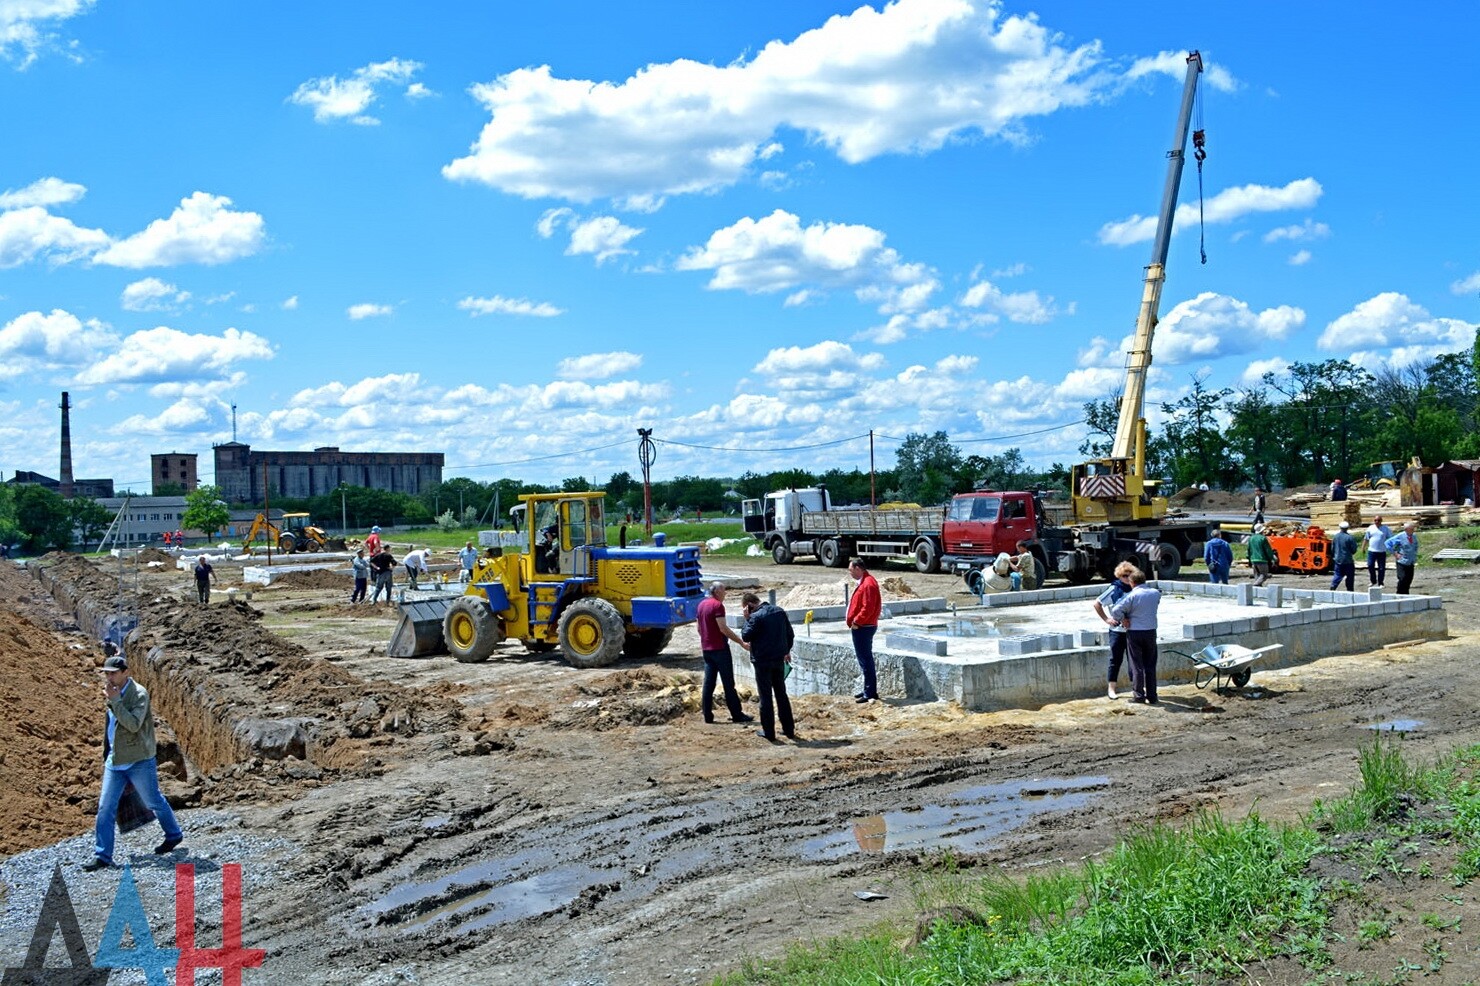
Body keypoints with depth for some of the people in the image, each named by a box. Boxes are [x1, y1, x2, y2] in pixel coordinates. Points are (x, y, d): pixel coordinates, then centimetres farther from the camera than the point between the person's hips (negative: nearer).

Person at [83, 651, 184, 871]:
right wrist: (107, 755, 20)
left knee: (153, 802, 10)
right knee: (105, 808, 1)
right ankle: (102, 856, 5)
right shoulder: (113, 693, 7)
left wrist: (115, 700, -31)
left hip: (139, 761, -7)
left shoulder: (139, 694, -17)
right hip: (114, 761, 7)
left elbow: (133, 725, -29)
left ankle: (174, 835, 32)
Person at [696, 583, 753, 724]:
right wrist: (742, 643, -19)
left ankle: (707, 715, 6)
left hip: (707, 649, 8)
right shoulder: (717, 605, -14)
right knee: (728, 683, -3)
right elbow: (723, 628, -20)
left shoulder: (702, 605, 12)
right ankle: (737, 715, 0)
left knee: (708, 683, 8)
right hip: (720, 648, -8)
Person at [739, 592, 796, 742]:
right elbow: (790, 634, 11)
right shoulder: (780, 611, 4)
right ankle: (789, 729, 20)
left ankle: (769, 732, 6)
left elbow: (746, 637, -12)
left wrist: (747, 619, -7)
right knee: (781, 694, 16)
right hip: (779, 659, 6)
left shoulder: (756, 617, -18)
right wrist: (787, 650, 24)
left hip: (763, 661, -6)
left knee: (766, 696, 2)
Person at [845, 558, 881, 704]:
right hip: (862, 627, 11)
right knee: (865, 659, 15)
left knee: (865, 660, -7)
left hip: (863, 628, -11)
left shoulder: (868, 584, -19)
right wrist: (854, 621, 12)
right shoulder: (864, 581, 14)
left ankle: (870, 693, -3)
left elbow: (868, 608, -24)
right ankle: (868, 690, 23)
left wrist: (856, 622, -17)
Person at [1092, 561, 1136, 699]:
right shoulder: (1114, 589, -6)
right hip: (1118, 630, -3)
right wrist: (1106, 619, -6)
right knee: (1116, 659, 1)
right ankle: (1111, 689, 9)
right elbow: (1097, 604, -1)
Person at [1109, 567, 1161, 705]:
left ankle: (1138, 695, 9)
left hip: (1134, 633, -4)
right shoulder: (1156, 594, 1)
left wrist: (1123, 620, -3)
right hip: (1151, 631, 4)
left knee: (1137, 665, 5)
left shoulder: (1132, 595, -14)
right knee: (1150, 665, 10)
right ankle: (1152, 696, 13)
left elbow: (1115, 610, -21)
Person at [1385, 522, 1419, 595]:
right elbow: (1388, 543, -12)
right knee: (1402, 579, -10)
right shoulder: (1400, 536, -13)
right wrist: (1395, 554, -12)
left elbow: (1416, 546, 27)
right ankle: (1400, 595, 2)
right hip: (1402, 562, -6)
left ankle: (1405, 595, 17)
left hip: (1411, 562, 6)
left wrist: (1415, 555, 14)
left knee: (1409, 579, 6)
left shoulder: (1414, 536, 6)